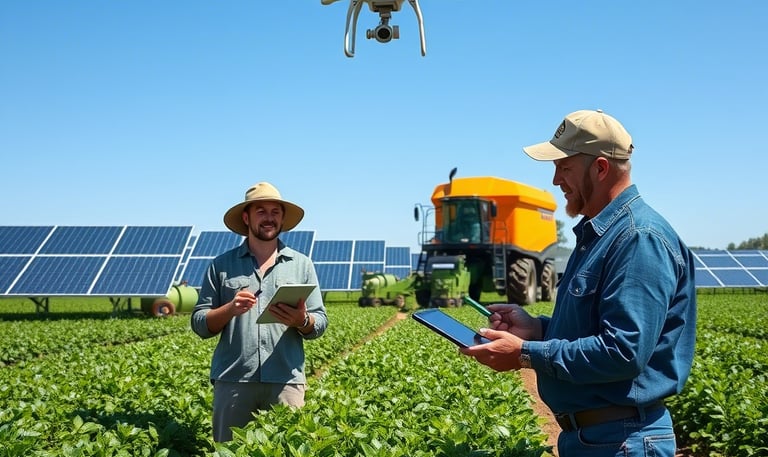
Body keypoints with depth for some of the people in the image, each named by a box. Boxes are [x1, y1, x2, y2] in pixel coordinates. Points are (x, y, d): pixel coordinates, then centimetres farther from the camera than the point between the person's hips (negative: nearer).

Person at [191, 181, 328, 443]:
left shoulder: (302, 264, 10)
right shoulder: (222, 265, 7)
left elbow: (320, 325, 7)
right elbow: (199, 324, 5)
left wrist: (301, 320, -14)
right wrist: (230, 309, -13)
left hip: (286, 381, 1)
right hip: (233, 380, 0)